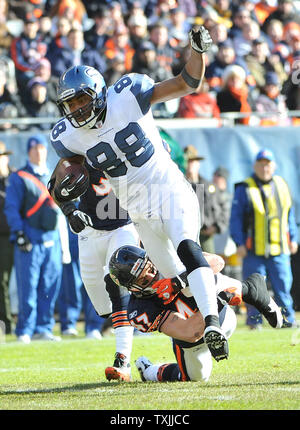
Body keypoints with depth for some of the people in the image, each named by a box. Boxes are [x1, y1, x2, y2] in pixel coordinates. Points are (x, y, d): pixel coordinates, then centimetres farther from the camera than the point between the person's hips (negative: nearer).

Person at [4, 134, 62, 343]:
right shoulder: (19, 178, 3)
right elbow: (11, 207, -3)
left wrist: (61, 240, 16)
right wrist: (19, 233, -14)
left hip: (52, 239, 5)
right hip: (29, 239, -5)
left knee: (50, 287, 4)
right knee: (27, 288, -8)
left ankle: (43, 329, 11)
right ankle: (25, 331, -4)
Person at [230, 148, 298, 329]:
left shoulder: (282, 186, 13)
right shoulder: (245, 189, -1)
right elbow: (236, 218, -2)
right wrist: (239, 243, -9)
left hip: (279, 250, 3)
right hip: (254, 252, -3)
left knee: (283, 285, 0)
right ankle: (254, 320, 6)